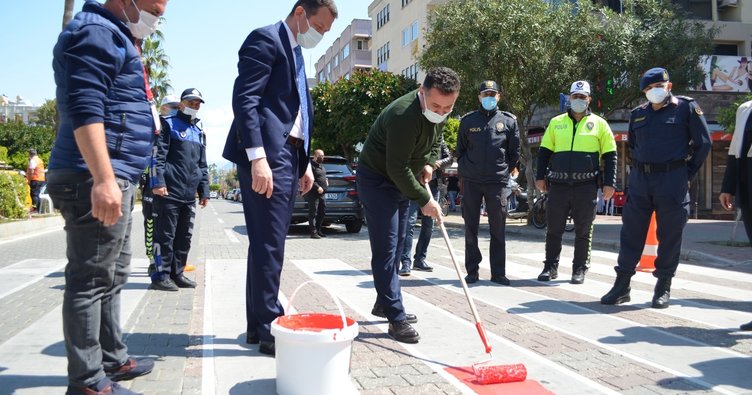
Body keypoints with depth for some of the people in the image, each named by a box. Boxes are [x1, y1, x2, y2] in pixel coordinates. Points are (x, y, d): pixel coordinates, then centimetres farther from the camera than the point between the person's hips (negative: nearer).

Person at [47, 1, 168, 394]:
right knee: (91, 279, -6)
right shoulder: (97, 33, -10)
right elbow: (84, 108, -22)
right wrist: (103, 179, -29)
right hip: (96, 180, -11)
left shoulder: (117, 39, 24)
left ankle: (112, 359, 27)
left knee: (111, 276, 16)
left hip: (113, 180, 11)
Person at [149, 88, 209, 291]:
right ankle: (161, 276, 2)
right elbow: (158, 156, -8)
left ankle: (177, 273, 19)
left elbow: (203, 165, 23)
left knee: (184, 236, 10)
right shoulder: (168, 124, 2)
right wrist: (157, 182, -17)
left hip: (189, 194, 7)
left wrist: (204, 190, 16)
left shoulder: (199, 133, 21)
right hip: (169, 191, -7)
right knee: (165, 235, -4)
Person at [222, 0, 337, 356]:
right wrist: (257, 157, -25)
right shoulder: (266, 39, -5)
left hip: (288, 158, 10)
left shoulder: (296, 52, 23)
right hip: (267, 156, -10)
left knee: (266, 245, 11)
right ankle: (269, 330, 1)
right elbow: (244, 99, -16)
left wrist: (304, 163, 18)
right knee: (269, 246, -7)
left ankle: (257, 325, 19)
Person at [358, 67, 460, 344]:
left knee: (395, 247, 14)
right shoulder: (403, 115, -32)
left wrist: (429, 163, 0)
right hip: (376, 180, -9)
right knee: (385, 250, -11)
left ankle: (384, 304, 28)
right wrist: (424, 200, -24)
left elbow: (436, 140, 17)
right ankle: (396, 319, -10)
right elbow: (397, 168, -30)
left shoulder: (437, 110, -4)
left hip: (402, 181, 9)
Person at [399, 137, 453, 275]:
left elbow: (450, 158, 11)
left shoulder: (438, 137, 8)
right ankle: (406, 262, -11)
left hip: (432, 185, 5)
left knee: (428, 225, 9)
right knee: (410, 223, -12)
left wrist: (438, 163, -11)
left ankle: (420, 259, 20)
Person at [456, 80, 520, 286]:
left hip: (498, 181, -1)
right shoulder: (468, 120, 7)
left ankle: (498, 272, 10)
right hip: (471, 182, 1)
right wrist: (465, 170, 9)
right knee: (471, 228, 5)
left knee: (498, 229, 3)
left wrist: (506, 169, 9)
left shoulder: (509, 121, 6)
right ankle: (472, 271, 14)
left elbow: (515, 151, 11)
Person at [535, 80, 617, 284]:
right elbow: (544, 152, 13)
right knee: (553, 229, 6)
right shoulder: (556, 123, 11)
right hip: (558, 185, 2)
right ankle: (550, 267, 17)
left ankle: (580, 269, 14)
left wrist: (609, 183, -1)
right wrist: (540, 177, 5)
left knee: (583, 231, 5)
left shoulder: (599, 124, 6)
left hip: (586, 186, -1)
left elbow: (610, 156, 6)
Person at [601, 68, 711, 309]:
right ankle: (621, 286, 9)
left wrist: (687, 174, 0)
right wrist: (639, 168, 13)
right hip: (640, 180, 4)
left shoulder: (686, 108, -1)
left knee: (669, 235, 3)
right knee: (631, 232, 3)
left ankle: (663, 288, 14)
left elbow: (703, 143, 1)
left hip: (672, 180, -4)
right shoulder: (638, 114, 12)